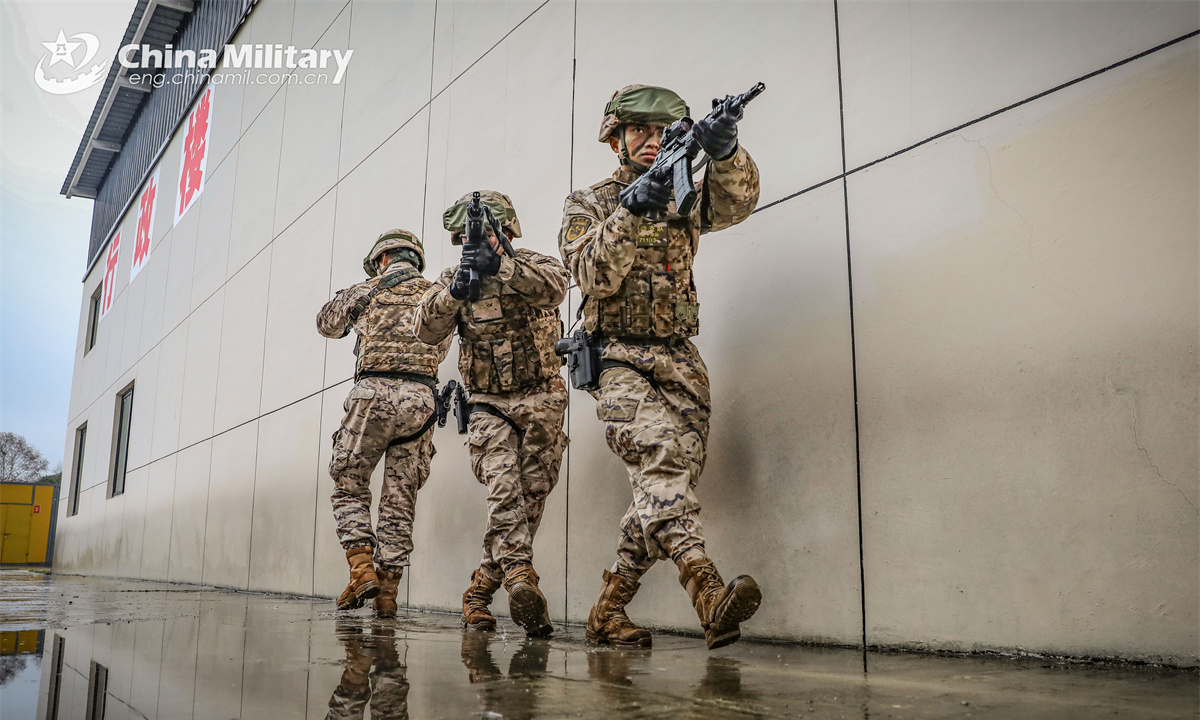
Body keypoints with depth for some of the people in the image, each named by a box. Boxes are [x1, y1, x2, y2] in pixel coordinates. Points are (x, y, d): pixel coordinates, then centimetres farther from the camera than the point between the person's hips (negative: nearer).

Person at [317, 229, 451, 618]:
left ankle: (363, 569, -7)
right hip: (421, 398, 3)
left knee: (349, 486, 9)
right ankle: (387, 588, 5)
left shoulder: (368, 290, 10)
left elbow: (327, 323, 26)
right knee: (400, 499, 7)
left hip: (373, 393, -3)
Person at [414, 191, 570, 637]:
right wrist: (454, 291, -24)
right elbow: (428, 331, -7)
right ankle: (520, 578, -31)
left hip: (541, 403, 0)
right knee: (503, 489, -21)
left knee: (531, 499, 2)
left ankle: (481, 590, 15)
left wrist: (500, 267, -37)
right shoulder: (452, 277, 7)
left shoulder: (532, 265, -1)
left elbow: (554, 287, -25)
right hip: (489, 404, 0)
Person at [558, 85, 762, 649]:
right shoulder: (587, 204, 8)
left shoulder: (683, 199, 16)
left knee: (665, 485, -1)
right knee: (661, 459, -27)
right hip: (619, 358, -4)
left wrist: (726, 153, -25)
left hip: (681, 363, 4)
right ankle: (709, 596, -41)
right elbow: (594, 275, -10)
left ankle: (607, 612, 10)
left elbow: (736, 203, -5)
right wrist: (629, 212, -22)